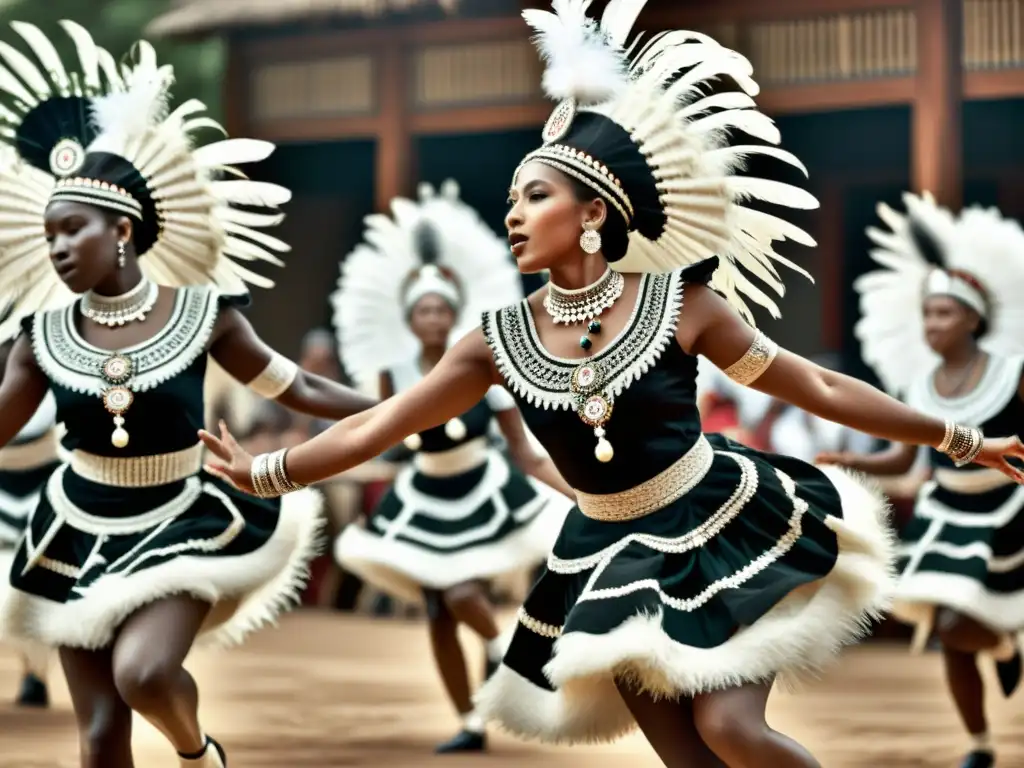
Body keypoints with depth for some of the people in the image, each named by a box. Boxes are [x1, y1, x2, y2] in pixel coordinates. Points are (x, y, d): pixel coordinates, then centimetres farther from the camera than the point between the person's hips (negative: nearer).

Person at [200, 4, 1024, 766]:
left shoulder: (678, 302, -14)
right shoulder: (501, 343, -6)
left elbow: (814, 386, -7)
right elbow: (375, 426, 0)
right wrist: (262, 472, -2)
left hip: (727, 535, -3)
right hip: (617, 563, 4)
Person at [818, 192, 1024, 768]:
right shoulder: (922, 385, -2)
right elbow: (901, 460, 3)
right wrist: (849, 462, -12)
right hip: (944, 519, 4)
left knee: (953, 630, -16)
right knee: (953, 646, 6)